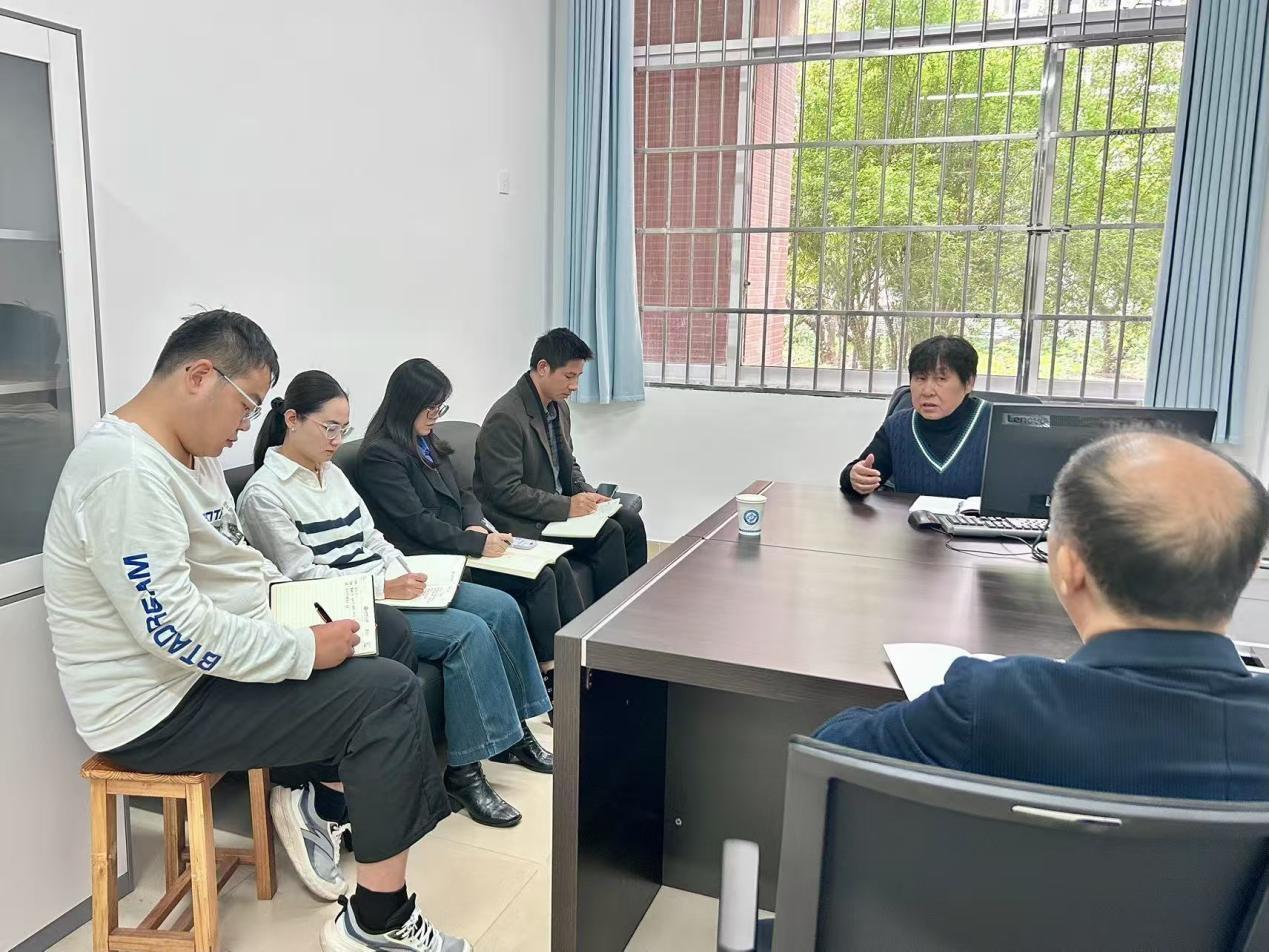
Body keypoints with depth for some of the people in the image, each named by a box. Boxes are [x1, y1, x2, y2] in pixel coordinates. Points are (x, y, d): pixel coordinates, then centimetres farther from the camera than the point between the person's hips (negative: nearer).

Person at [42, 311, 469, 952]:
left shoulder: (189, 450, 7)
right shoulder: (127, 472, -26)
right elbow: (173, 629, -31)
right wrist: (306, 649, -23)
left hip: (212, 655, 11)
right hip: (161, 708, -10)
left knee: (389, 634, 13)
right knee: (389, 692, -18)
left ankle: (325, 800, 14)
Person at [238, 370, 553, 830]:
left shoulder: (331, 472, 14)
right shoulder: (264, 494, -10)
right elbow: (303, 575, -16)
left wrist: (407, 575, -3)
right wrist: (385, 588, -23)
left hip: (385, 587, 8)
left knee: (501, 607, -4)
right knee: (468, 632, -24)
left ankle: (514, 728, 10)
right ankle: (463, 772, -14)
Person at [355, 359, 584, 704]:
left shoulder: (429, 443, 16)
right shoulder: (380, 455, -12)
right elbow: (417, 522, -18)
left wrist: (477, 526, -6)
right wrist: (478, 543, -22)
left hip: (461, 544, 8)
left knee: (558, 565, -8)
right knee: (540, 578, -19)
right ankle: (553, 676, -8)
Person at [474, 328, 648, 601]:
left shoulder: (559, 407, 8)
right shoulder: (506, 418, -20)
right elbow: (506, 491, -22)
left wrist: (586, 494, -1)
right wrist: (567, 507, -23)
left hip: (560, 505, 9)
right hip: (523, 522, -9)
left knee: (630, 523, -6)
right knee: (609, 533, -21)